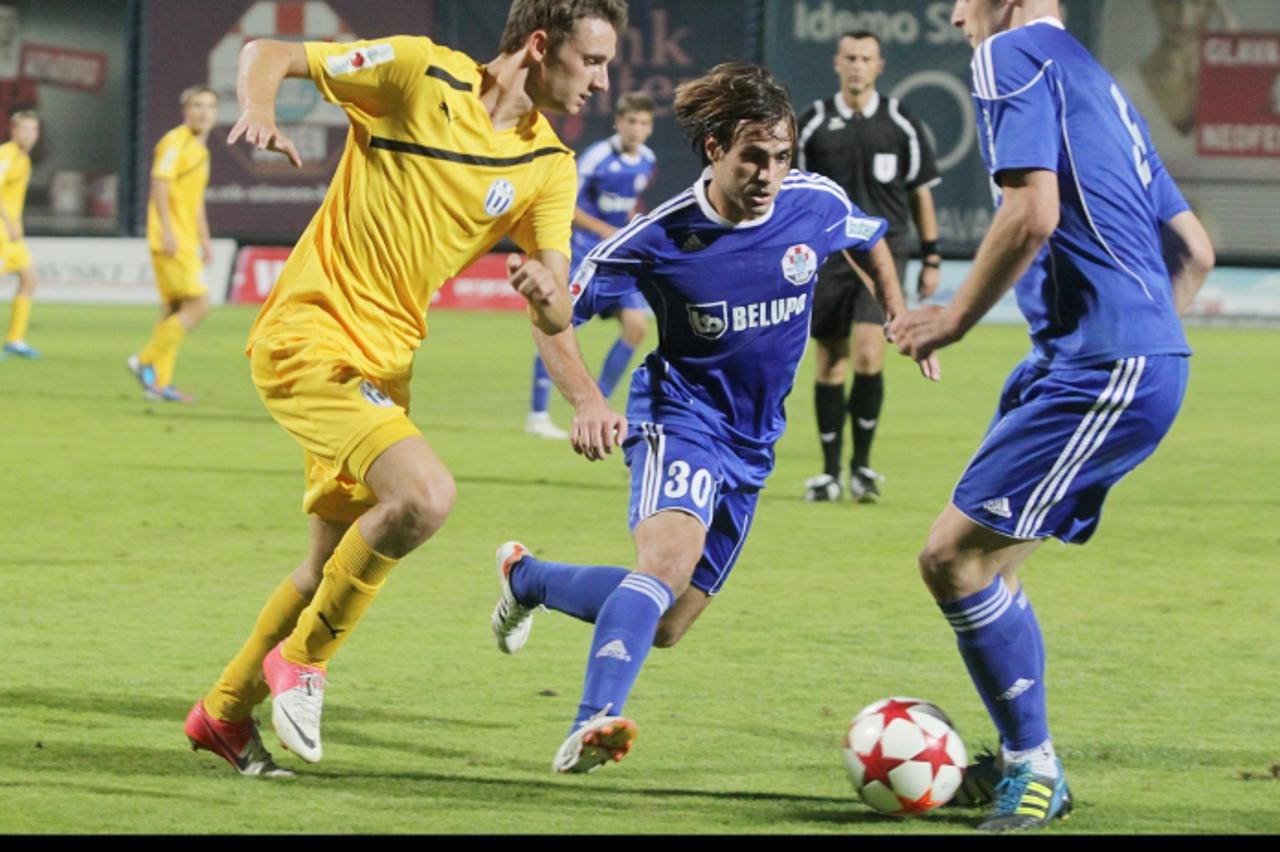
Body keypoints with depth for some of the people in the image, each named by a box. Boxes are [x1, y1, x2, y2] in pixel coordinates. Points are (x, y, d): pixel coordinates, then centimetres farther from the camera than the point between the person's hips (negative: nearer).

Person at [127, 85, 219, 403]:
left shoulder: (200, 149, 20)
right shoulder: (175, 143, -9)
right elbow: (159, 186, -18)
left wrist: (205, 242, 25)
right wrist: (168, 231, -25)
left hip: (186, 242, 10)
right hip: (171, 241, -10)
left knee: (174, 311, 7)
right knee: (198, 304, -14)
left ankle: (159, 383, 8)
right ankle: (147, 360, -8)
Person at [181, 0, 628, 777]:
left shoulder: (549, 168, 4)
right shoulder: (422, 74, -12)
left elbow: (556, 315, -2)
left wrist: (548, 293, -26)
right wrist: (259, 109, -26)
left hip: (386, 361, 8)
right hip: (308, 337, -8)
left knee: (338, 560, 16)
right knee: (427, 495, -25)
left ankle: (226, 712, 36)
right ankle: (303, 657, -5)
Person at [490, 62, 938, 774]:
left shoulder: (817, 204, -8)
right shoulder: (663, 236, -17)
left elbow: (872, 242, 18)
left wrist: (899, 317, 5)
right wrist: (588, 401, -25)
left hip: (754, 443, 5)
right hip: (681, 415, -5)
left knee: (667, 624, 9)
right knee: (671, 556, -35)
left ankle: (526, 578, 35)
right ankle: (593, 724, -44)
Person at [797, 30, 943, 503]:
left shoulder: (900, 123, 4)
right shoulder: (813, 123, 4)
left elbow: (921, 193, 9)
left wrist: (931, 257, 6)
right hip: (829, 252, 1)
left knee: (868, 355, -15)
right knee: (829, 362, 2)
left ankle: (862, 464, -2)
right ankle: (831, 471, 11)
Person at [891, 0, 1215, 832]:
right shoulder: (1094, 79, 24)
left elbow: (1033, 212, -19)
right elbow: (1193, 249, 24)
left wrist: (956, 319, -9)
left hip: (1102, 368, -10)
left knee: (956, 555, -9)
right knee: (979, 559, 15)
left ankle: (1034, 767, -1)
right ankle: (1025, 763, 22)